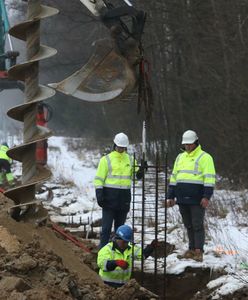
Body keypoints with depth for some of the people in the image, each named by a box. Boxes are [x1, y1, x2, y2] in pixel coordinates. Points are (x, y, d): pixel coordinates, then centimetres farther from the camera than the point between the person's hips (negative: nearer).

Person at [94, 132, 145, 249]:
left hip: (124, 198, 4)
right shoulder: (106, 159, -1)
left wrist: (141, 169, -10)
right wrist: (99, 194, -12)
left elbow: (136, 176, 10)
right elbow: (99, 178, -3)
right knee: (107, 226, -6)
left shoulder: (130, 160, 12)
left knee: (120, 225, 11)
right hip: (110, 196, -4)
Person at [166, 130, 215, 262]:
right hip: (183, 200, 6)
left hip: (197, 200, -6)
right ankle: (191, 250, 16)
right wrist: (171, 196, 16)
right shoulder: (180, 157, 17)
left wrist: (206, 197, -17)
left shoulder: (204, 157, -4)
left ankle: (198, 252, -6)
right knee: (188, 226, 10)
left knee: (197, 225, -6)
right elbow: (173, 178, 21)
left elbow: (209, 178, -10)